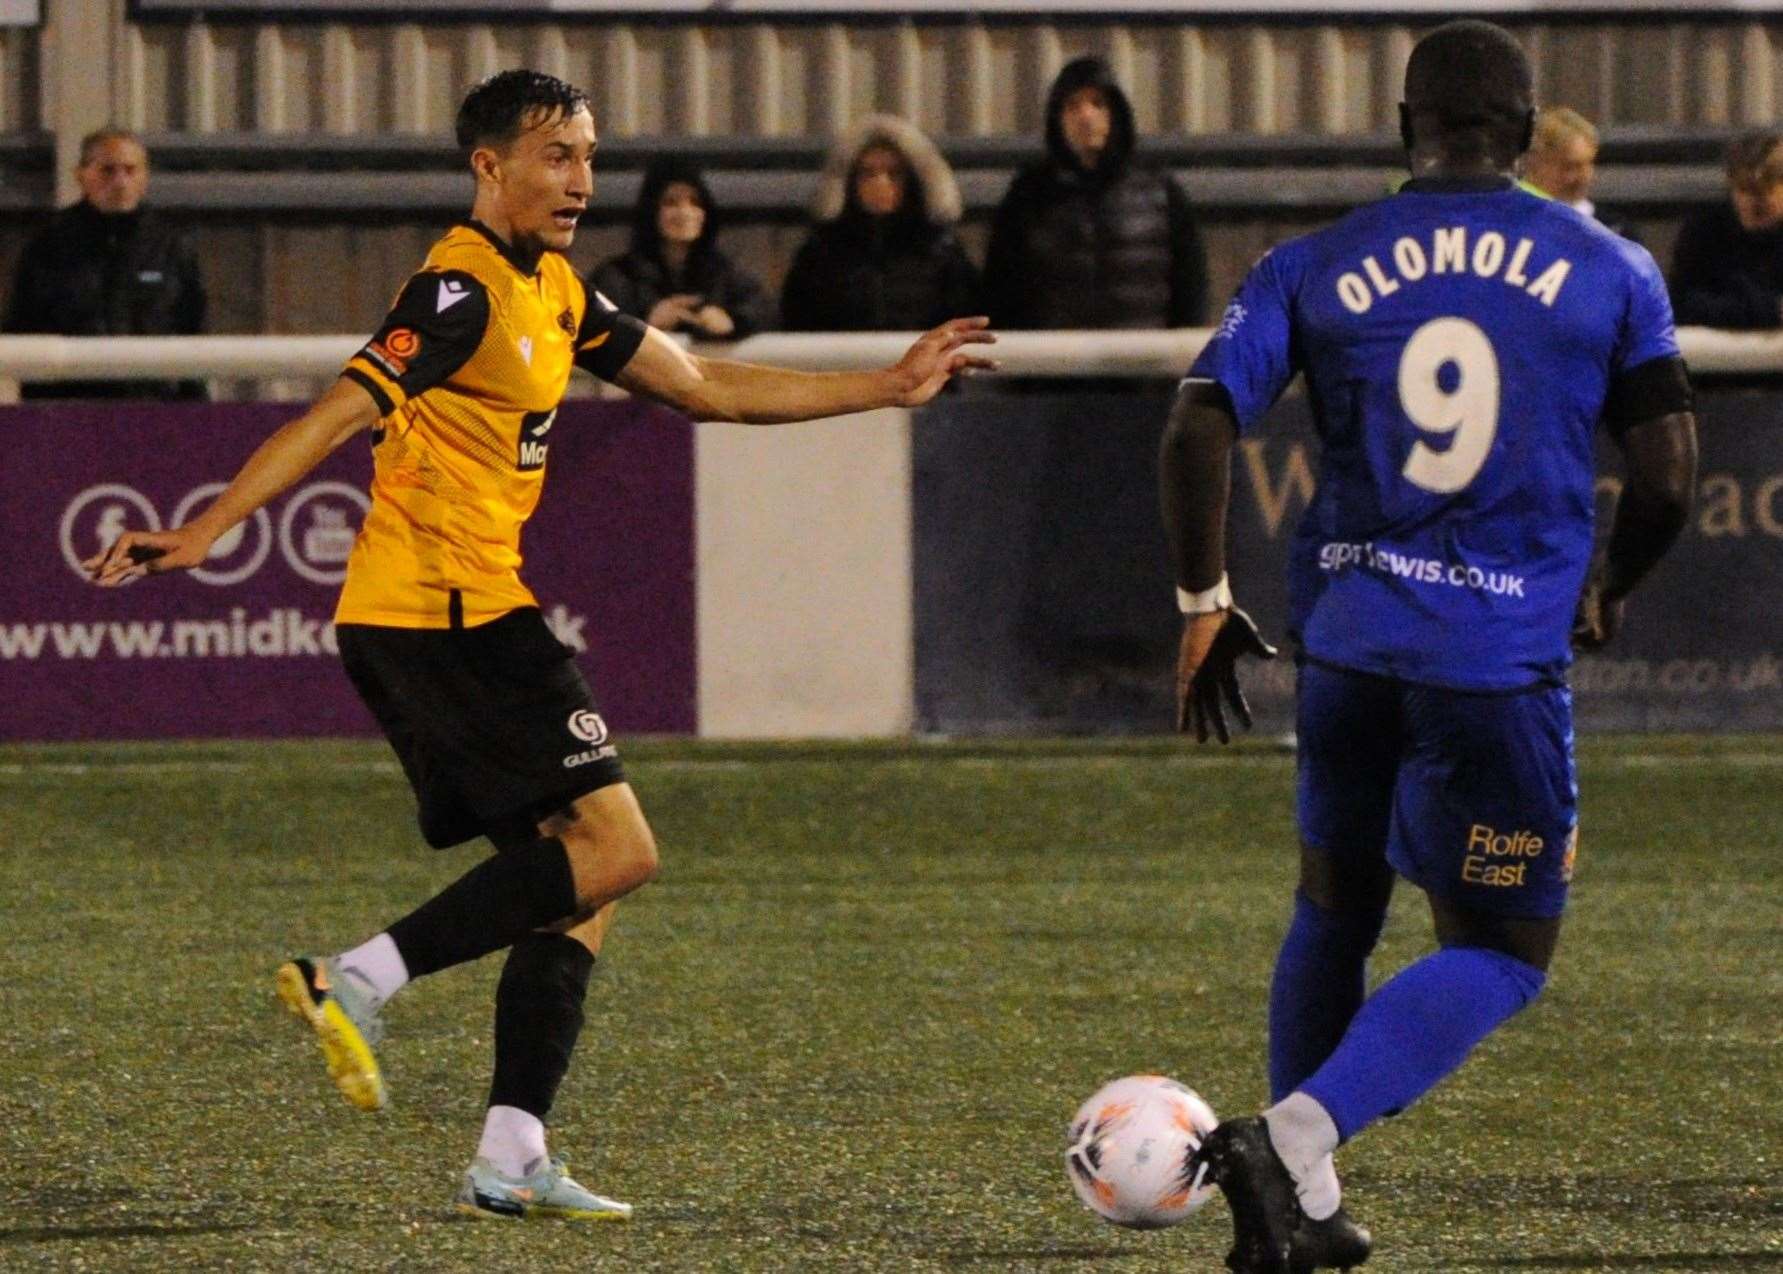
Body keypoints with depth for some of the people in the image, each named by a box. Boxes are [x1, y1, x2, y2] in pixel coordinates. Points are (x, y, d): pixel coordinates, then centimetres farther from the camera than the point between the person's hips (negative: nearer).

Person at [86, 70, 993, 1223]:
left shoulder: (553, 293, 17)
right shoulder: (464, 289, -13)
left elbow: (705, 388, 26)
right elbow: (340, 415, -21)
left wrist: (889, 388, 26)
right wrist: (201, 534, -29)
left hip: (470, 619, 10)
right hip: (447, 608, -10)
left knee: (576, 882, 7)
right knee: (615, 848, -12)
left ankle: (511, 1160, 3)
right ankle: (361, 980, -13)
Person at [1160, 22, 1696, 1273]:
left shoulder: (1316, 268, 3)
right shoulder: (1611, 273, 1)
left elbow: (1198, 430, -4)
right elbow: (1668, 476, -1)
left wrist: (1204, 605, 8)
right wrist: (1603, 592, 18)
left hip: (1348, 638, 3)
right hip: (1505, 655, -3)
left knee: (1333, 913, 22)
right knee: (1502, 956, 6)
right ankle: (1290, 1138, -15)